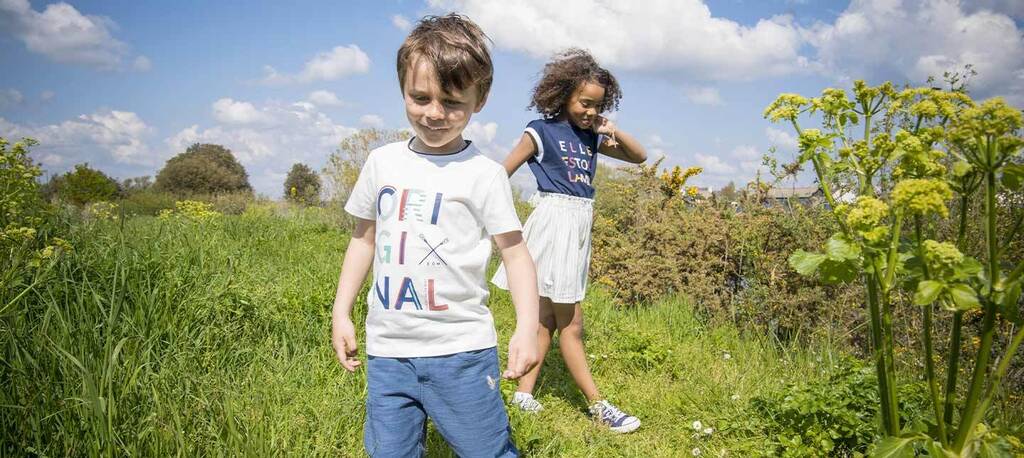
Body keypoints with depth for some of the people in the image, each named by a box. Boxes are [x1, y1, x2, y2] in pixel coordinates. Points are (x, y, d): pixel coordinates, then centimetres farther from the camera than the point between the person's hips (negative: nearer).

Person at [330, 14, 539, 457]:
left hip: (460, 349, -3)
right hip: (387, 348, 4)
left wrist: (526, 328, -15)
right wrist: (341, 313, 13)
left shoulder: (484, 173, -6)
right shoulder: (382, 162, 6)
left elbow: (515, 253, -4)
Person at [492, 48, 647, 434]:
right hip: (554, 223, -7)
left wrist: (613, 131, 1)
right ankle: (598, 406, 7)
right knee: (571, 323, 0)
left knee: (548, 316, 10)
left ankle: (524, 392, 19)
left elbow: (639, 156, 16)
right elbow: (501, 174, -5)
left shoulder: (592, 137, 11)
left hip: (580, 226, 8)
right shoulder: (541, 131, -7)